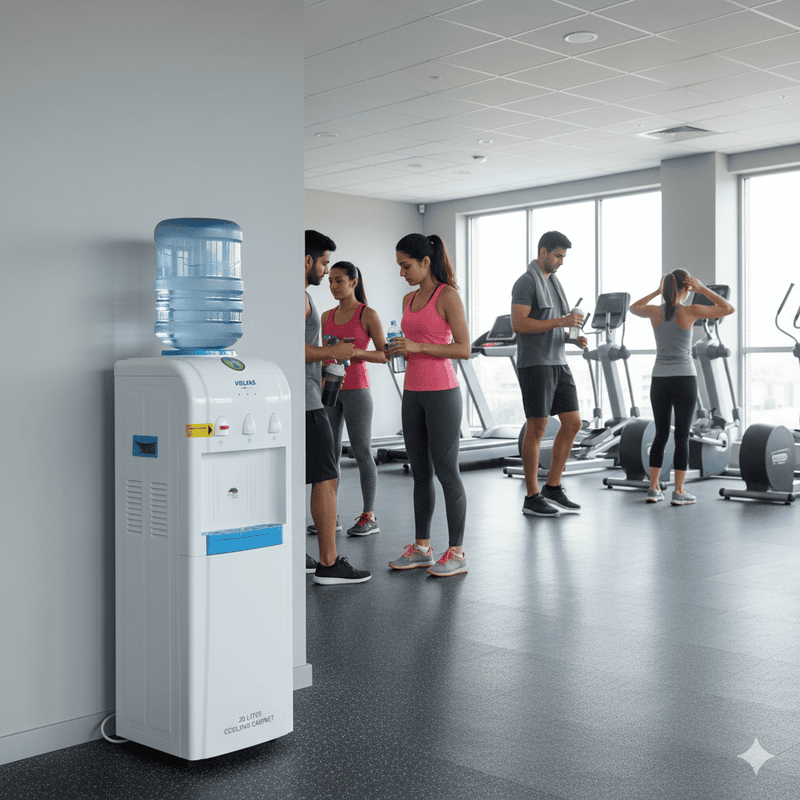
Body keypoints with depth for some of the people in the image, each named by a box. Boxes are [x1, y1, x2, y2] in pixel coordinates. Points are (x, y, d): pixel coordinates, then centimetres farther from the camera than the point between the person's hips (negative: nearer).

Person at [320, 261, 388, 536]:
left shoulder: (368, 314, -4)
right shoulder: (327, 317, 12)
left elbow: (384, 355, -5)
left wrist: (356, 352, -20)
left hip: (356, 390, -6)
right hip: (330, 389, 6)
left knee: (362, 452, -3)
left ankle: (369, 517, 4)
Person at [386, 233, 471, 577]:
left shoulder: (448, 295, -9)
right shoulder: (409, 300, 14)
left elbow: (464, 349, -14)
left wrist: (417, 346, -19)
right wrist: (396, 349, -1)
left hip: (442, 391, -7)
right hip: (413, 392, 8)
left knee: (446, 472, -3)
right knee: (420, 472, 11)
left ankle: (456, 553, 4)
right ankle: (421, 547, 19)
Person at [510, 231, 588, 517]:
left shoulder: (553, 282, 19)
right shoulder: (526, 282, -8)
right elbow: (519, 324, -19)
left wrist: (573, 337, 4)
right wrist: (561, 321, -21)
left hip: (557, 363, 9)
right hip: (535, 364, -9)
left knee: (572, 423, 5)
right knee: (537, 428, -5)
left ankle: (553, 487, 14)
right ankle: (532, 498, 3)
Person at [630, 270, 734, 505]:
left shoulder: (654, 311, 2)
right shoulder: (689, 311, -8)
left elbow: (633, 308, 26)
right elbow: (728, 309, 0)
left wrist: (657, 291, 22)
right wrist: (702, 289, 1)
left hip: (659, 380, 4)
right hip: (684, 379, -4)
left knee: (661, 434, 13)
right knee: (682, 437, 2)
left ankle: (653, 488, 10)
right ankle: (678, 492, 0)